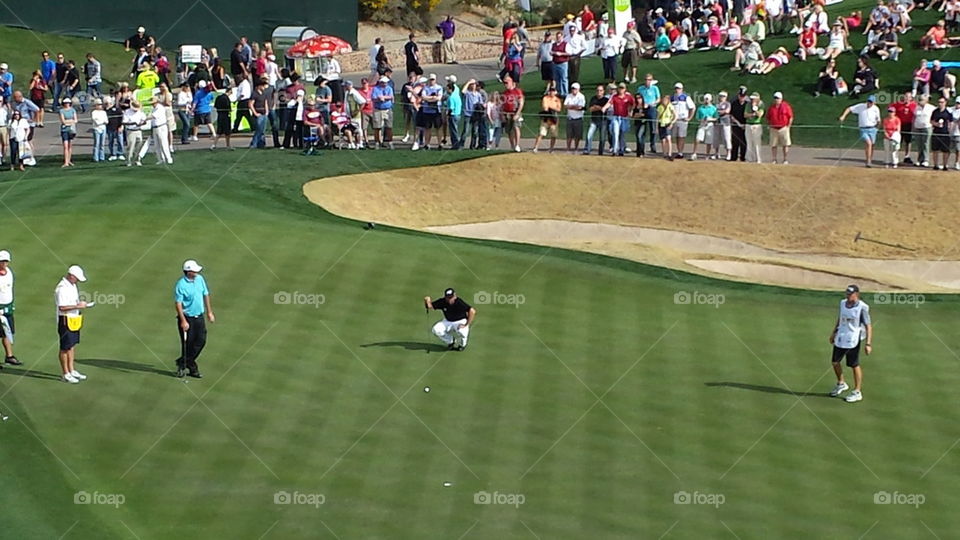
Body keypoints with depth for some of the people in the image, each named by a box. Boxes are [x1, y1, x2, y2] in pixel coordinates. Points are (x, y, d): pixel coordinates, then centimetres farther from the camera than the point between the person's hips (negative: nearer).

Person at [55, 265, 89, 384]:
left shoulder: (72, 285, 11)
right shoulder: (62, 288, -21)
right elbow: (62, 307, -26)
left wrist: (80, 304, 6)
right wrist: (77, 306, -24)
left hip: (74, 319, 10)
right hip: (65, 320, -10)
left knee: (72, 346, 16)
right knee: (65, 347, -1)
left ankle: (72, 371, 26)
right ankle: (65, 374, 6)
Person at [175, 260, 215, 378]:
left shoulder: (200, 279, 3)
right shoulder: (181, 285, -17)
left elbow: (205, 295, 14)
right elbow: (178, 304, -18)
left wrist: (209, 312, 15)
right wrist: (183, 321, -23)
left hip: (199, 316, 7)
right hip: (187, 318, -6)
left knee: (201, 341, 4)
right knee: (187, 344, 1)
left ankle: (182, 363, 17)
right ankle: (192, 368, 14)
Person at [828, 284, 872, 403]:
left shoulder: (862, 307, -16)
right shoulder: (843, 303, 4)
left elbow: (868, 326, -15)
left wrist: (868, 343, -20)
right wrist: (834, 332, 24)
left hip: (853, 340, -7)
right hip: (840, 338, 7)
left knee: (854, 365, 1)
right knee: (835, 361, 13)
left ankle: (857, 392, 13)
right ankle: (841, 384, 36)